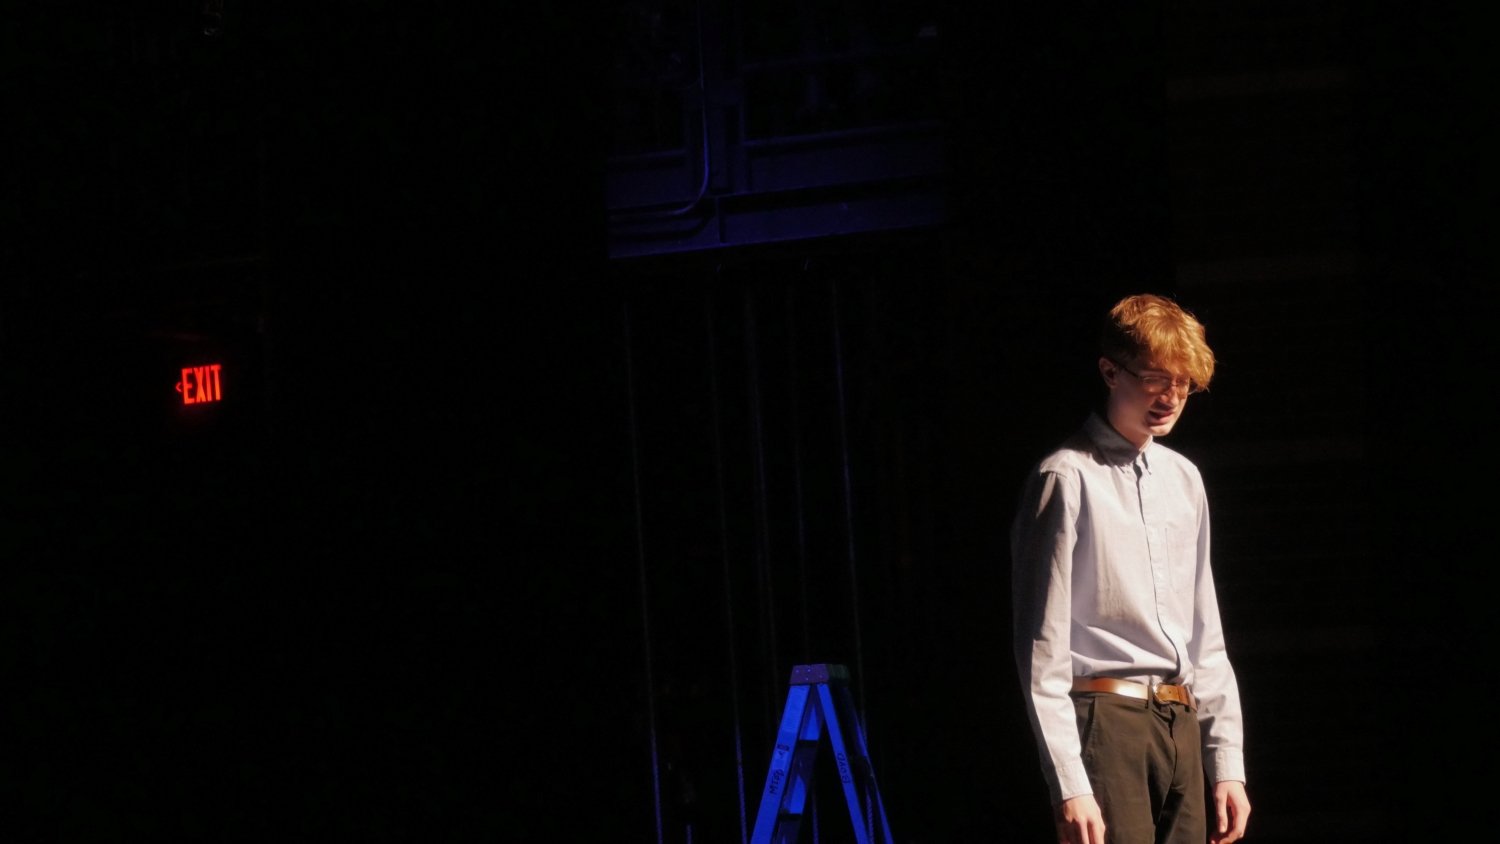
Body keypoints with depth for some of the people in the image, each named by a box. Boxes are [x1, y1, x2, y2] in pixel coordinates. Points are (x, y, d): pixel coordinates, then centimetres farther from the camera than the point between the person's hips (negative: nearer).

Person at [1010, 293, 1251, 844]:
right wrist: (1069, 786, -14)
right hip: (1106, 721, -7)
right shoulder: (1067, 479, -6)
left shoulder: (1184, 479, 16)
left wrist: (1228, 762, 13)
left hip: (1182, 723, 7)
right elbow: (1042, 649, -9)